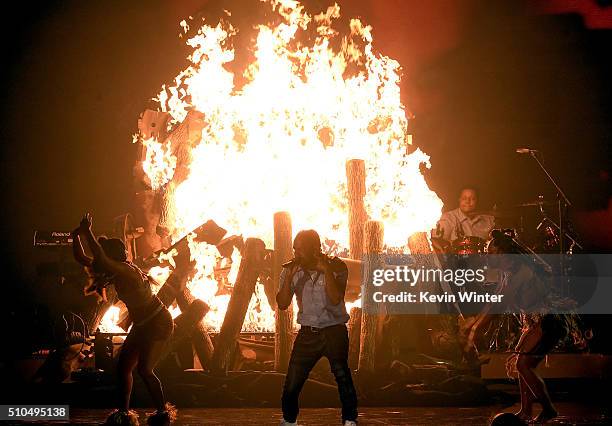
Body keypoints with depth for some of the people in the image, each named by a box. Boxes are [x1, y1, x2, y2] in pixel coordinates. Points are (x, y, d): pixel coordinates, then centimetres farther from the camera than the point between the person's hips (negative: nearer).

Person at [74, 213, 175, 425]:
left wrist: (88, 232, -33)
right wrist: (77, 236, -5)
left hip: (158, 322, -10)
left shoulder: (126, 270, -24)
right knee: (123, 365, 5)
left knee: (144, 368, -15)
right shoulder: (114, 271, 2)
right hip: (142, 324, 10)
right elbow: (82, 259, 8)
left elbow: (100, 258, -42)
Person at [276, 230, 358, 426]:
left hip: (334, 331, -3)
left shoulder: (336, 267, -6)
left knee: (342, 375, -14)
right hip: (307, 333, 3)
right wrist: (289, 277, -12)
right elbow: (282, 304, -2)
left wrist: (326, 271, -24)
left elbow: (335, 298, -18)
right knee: (292, 381, 0)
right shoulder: (291, 271, 3)